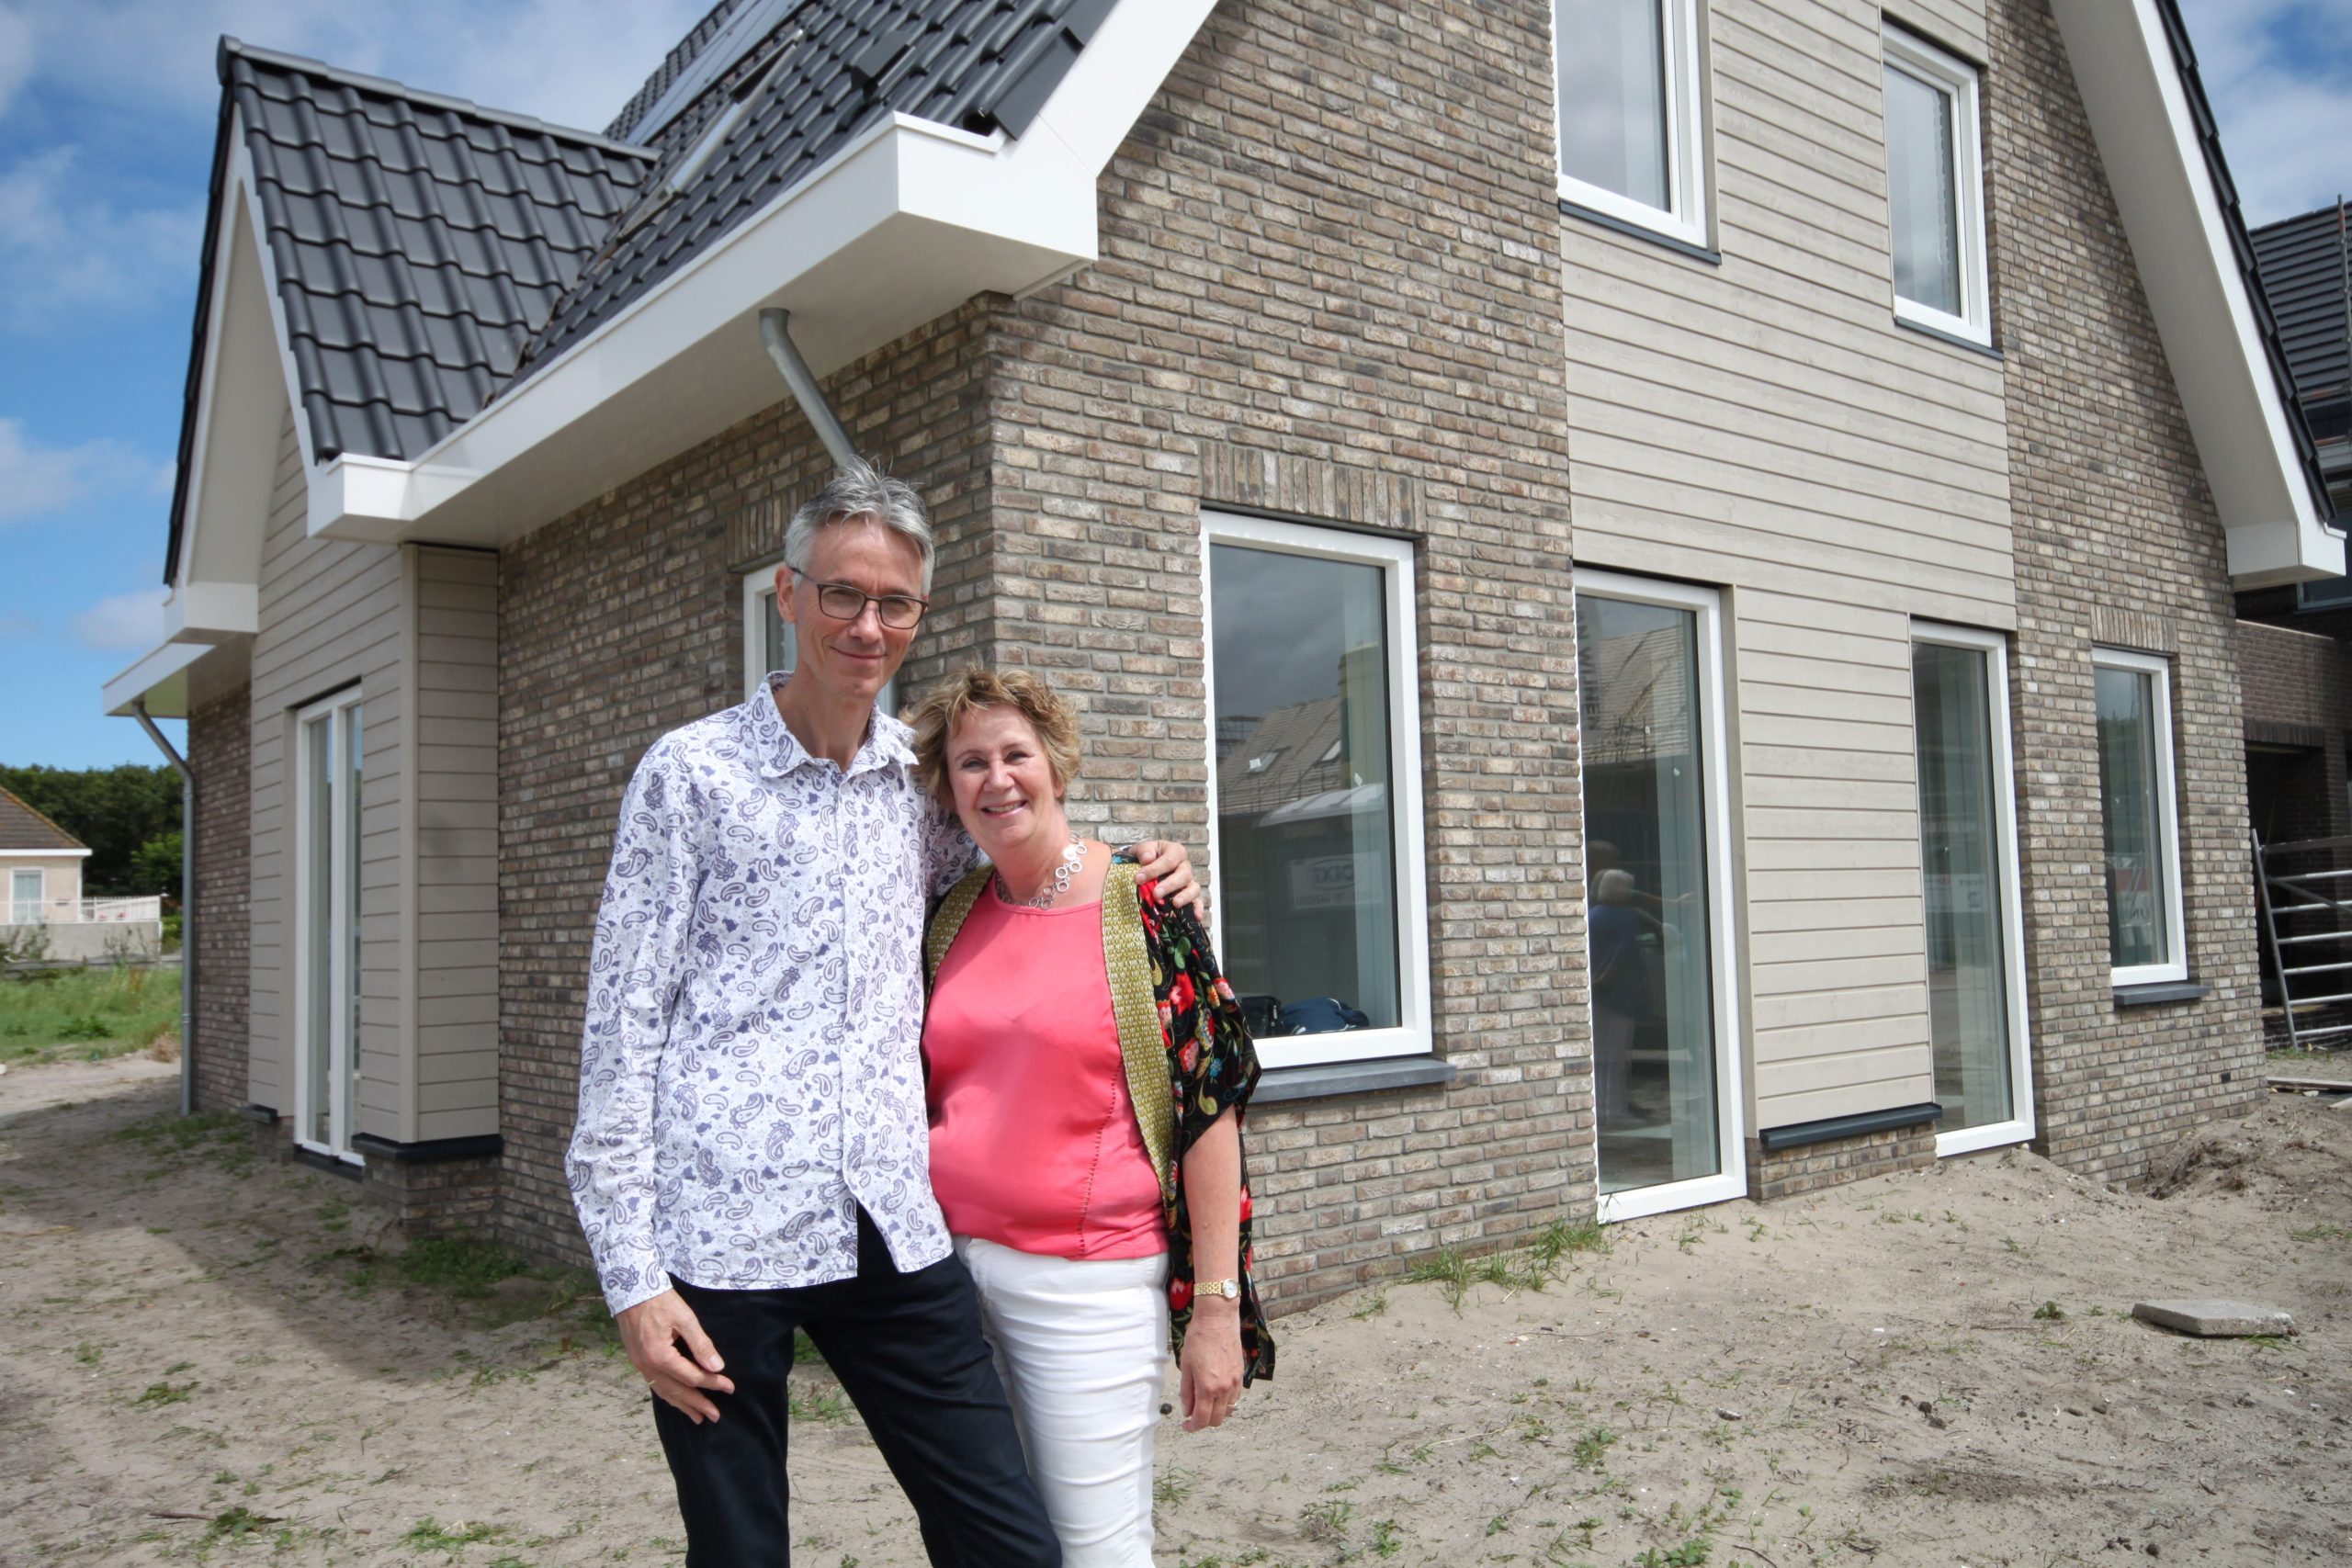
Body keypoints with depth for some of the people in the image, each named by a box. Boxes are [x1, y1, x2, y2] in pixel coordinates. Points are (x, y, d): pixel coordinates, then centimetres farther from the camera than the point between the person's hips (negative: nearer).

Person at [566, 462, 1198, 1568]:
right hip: (722, 1234, -3)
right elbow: (625, 1022, -3)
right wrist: (631, 1273, -7)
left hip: (893, 1228, 4)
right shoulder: (691, 772, -1)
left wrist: (1134, 876, 9)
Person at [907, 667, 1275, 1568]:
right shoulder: (949, 919, 7)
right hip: (951, 1264, 5)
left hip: (1089, 1281, -5)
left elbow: (1212, 1103, -9)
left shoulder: (1143, 905, -7)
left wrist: (1217, 1304, -12)